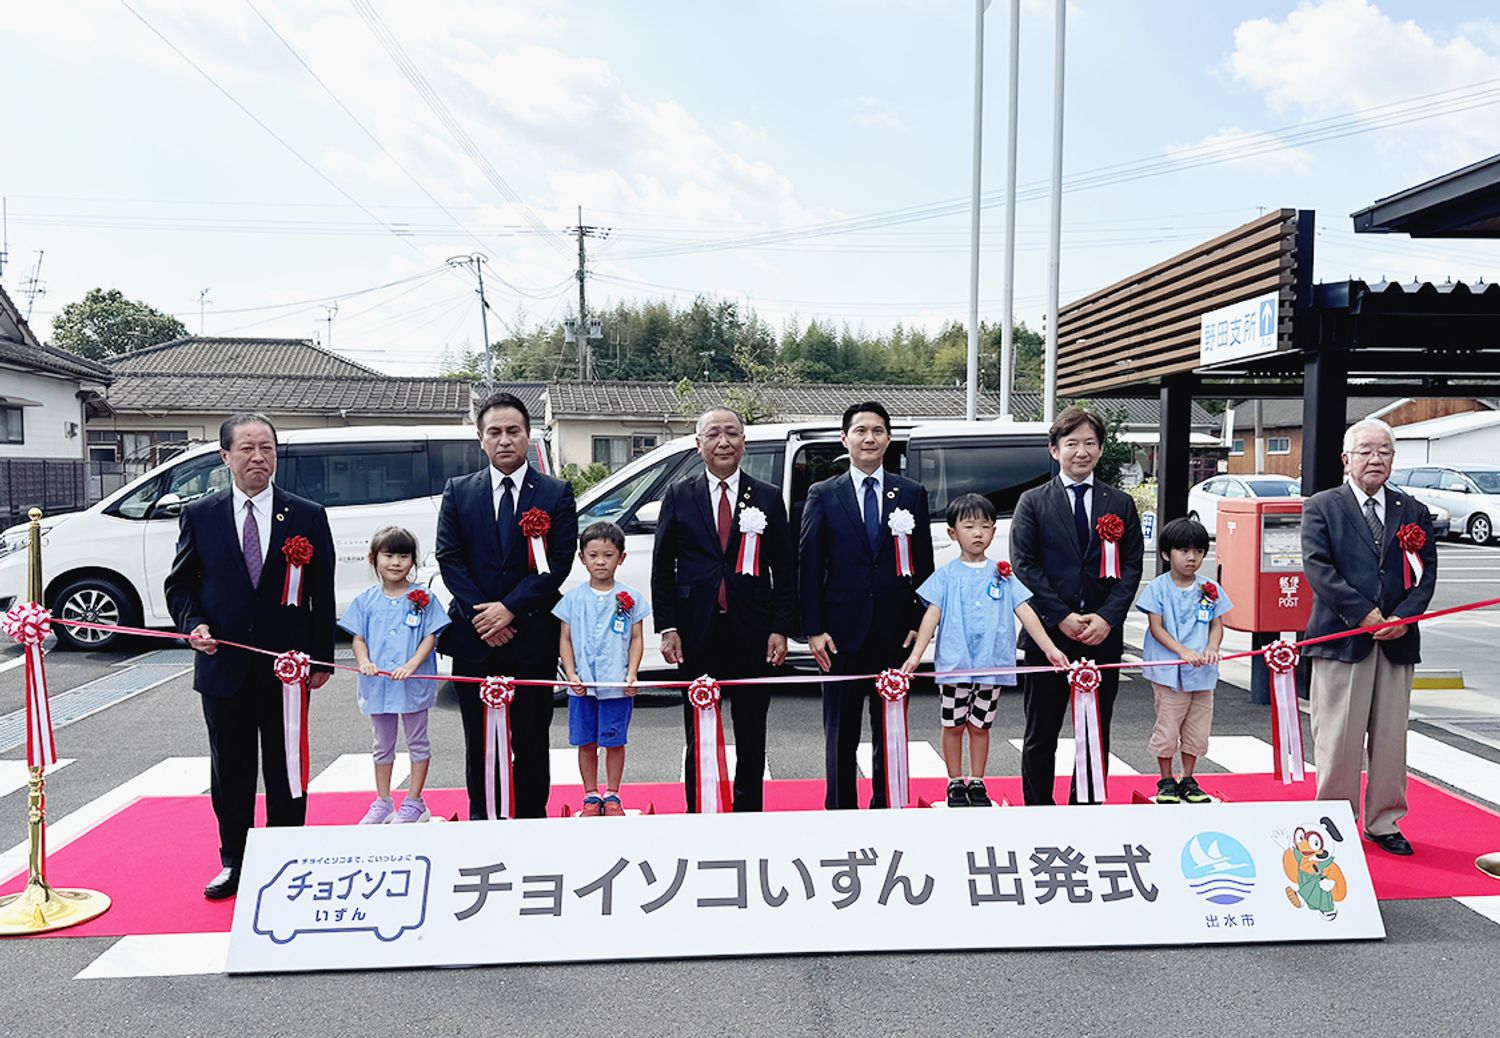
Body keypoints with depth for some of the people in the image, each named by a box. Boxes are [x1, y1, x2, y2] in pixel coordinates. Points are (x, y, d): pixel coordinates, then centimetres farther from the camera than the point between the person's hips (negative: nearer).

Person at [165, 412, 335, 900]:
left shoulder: (308, 516, -1)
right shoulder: (199, 515, 3)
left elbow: (323, 594, 0)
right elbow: (180, 585, 9)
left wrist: (321, 658, -4)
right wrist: (194, 624, -10)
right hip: (223, 667, 1)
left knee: (287, 772, 9)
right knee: (230, 773, 12)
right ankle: (234, 863, 27)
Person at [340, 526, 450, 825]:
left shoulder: (424, 598, -4)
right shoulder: (366, 600, 4)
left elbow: (430, 637, -6)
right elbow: (359, 638, 5)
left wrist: (411, 665, -20)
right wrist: (364, 661, -14)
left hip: (413, 684, -3)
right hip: (377, 683, 3)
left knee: (417, 743, 7)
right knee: (383, 746, 15)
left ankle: (414, 802, 17)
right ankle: (383, 803, 25)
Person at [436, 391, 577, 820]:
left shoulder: (556, 494, 2)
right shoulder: (458, 492, 8)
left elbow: (559, 562, -6)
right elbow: (449, 559, 1)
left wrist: (510, 608, -13)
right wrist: (479, 613, -10)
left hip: (533, 637, -1)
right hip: (474, 638, 2)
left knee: (532, 741, 6)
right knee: (479, 742, 9)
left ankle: (531, 821, 17)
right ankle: (480, 821, 21)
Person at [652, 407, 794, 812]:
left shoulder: (768, 498, 5)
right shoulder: (678, 497, 5)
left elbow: (785, 571, 4)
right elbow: (662, 567, 5)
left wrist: (780, 630, -3)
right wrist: (667, 628, -3)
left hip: (752, 634, 0)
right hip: (698, 634, 0)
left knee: (751, 734, 10)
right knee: (698, 735, 9)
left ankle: (749, 811, 22)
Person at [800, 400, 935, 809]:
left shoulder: (912, 494, 7)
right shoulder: (823, 495, 3)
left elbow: (923, 565, 7)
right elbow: (808, 566, 1)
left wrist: (919, 623, -1)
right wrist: (814, 629, -6)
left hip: (895, 633, 1)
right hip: (843, 633, -1)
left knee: (891, 731, 10)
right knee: (841, 733, 7)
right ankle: (840, 809, 18)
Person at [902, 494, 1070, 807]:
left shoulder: (1002, 575, 6)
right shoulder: (946, 575, 1)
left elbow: (1025, 612, 2)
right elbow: (932, 615, -5)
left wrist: (1050, 648, -6)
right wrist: (916, 653, -15)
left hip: (992, 665, 2)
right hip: (953, 664, -1)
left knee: (980, 726, 11)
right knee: (953, 725, 7)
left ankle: (977, 782, 24)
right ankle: (956, 783, 20)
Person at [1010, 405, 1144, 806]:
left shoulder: (1120, 504, 10)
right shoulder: (1033, 502, 3)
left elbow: (1132, 566, 4)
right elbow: (1024, 566, -4)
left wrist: (1107, 618, -9)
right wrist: (1062, 618, -12)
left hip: (1104, 637, 2)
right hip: (1047, 636, -2)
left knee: (1096, 735, 10)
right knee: (1041, 735, 6)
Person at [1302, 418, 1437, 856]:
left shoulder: (1414, 513, 13)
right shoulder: (1321, 507, 2)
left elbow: (1425, 573, 7)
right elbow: (1318, 568, -8)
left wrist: (1403, 617, -10)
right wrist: (1364, 614, -14)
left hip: (1397, 641, 4)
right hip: (1341, 640, -3)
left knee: (1391, 738, 9)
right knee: (1338, 740, 0)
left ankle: (1384, 823, 22)